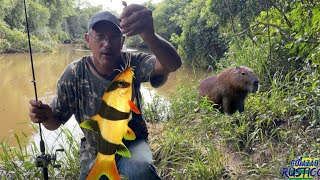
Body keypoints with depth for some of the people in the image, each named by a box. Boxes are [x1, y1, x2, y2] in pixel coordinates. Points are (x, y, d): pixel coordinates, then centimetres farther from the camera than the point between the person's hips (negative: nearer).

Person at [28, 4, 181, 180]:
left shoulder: (132, 64, -20)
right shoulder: (73, 75, -15)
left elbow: (172, 64, -40)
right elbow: (55, 121, -5)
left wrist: (149, 35, -60)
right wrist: (46, 116, -30)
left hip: (132, 145, -2)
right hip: (95, 152, 3)